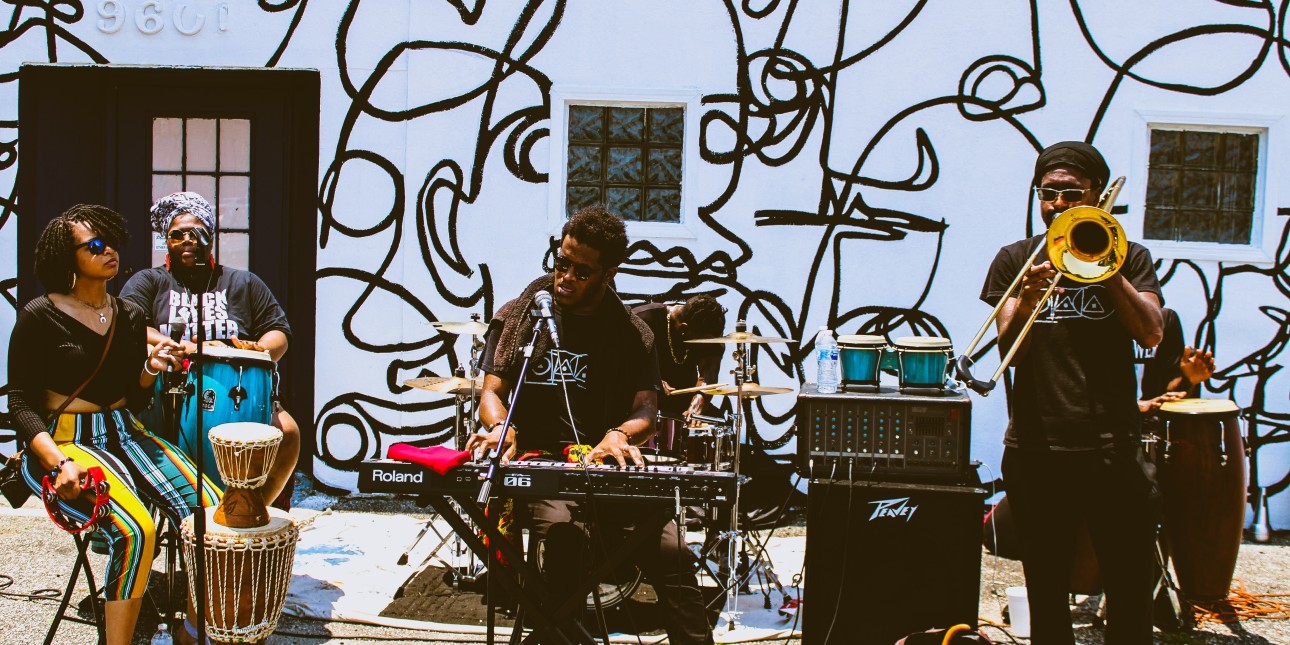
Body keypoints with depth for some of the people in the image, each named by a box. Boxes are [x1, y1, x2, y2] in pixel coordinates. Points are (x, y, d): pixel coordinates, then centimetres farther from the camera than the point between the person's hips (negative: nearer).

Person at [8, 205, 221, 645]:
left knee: (209, 508, -17)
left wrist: (151, 369, -3)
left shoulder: (129, 315, 12)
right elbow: (21, 405, -7)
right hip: (64, 439, -6)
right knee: (135, 529, -31)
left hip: (124, 433, 6)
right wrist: (60, 463, -22)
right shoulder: (40, 316, -5)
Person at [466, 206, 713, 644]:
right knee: (561, 528, -35)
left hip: (607, 464, 1)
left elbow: (645, 407, -1)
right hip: (537, 463, -1)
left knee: (670, 552, -22)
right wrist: (502, 426, -19)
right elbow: (492, 391, 5)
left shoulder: (632, 334, 9)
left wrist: (619, 435, -25)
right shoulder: (520, 316, 9)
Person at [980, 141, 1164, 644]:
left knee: (1131, 593, 3)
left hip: (1112, 447, 0)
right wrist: (1026, 301, -22)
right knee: (1047, 597, 9)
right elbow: (1007, 350, -3)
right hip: (1037, 449, 0)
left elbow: (1151, 334, -7)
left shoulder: (1130, 258, 9)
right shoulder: (1016, 259, 7)